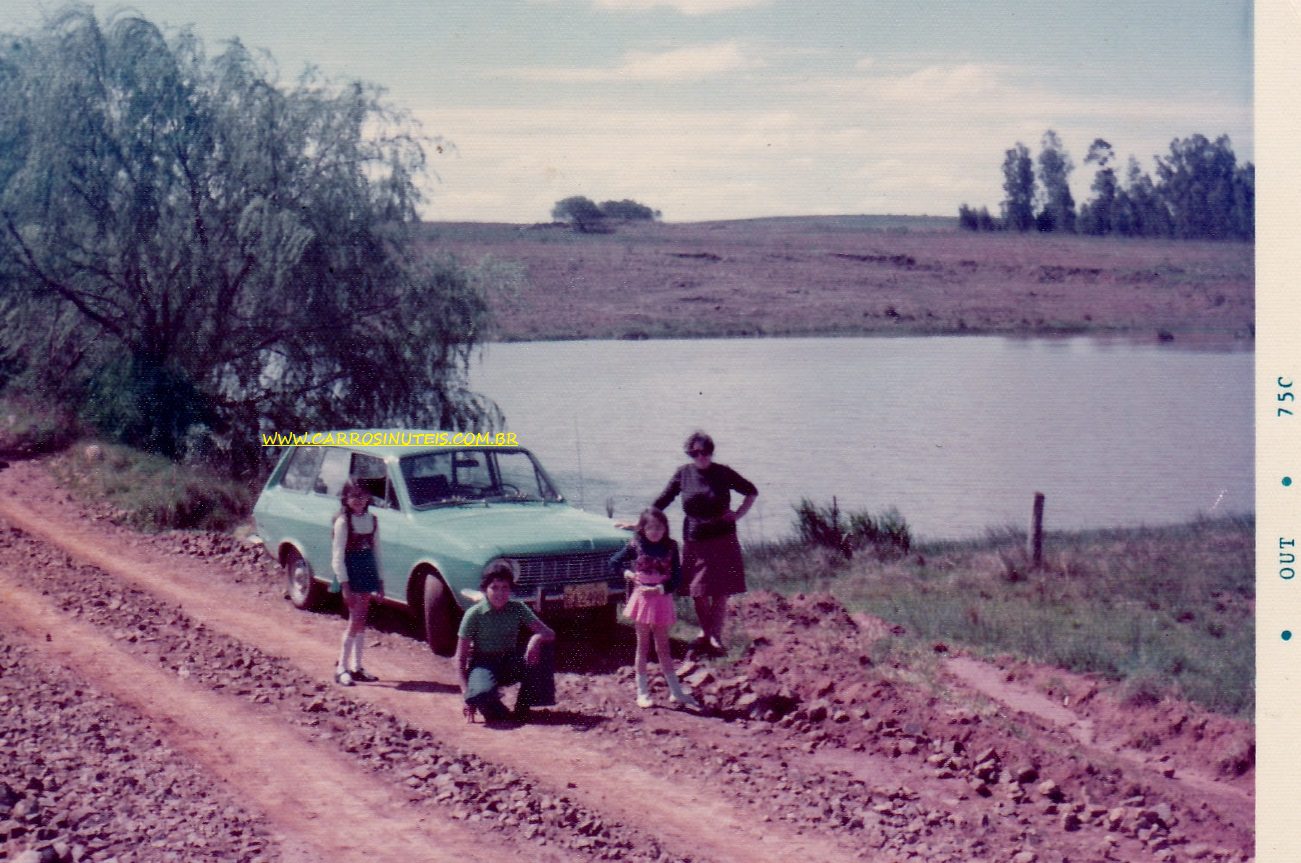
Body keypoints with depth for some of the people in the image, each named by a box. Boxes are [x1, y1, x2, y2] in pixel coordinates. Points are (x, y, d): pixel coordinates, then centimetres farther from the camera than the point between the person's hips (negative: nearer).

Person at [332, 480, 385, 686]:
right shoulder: (343, 522, -10)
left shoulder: (372, 520, 7)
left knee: (362, 622, 9)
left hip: (367, 573, 6)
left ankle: (357, 667, 15)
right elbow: (338, 556, -12)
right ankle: (341, 668, -2)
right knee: (355, 621, -8)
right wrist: (345, 584, -17)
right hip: (351, 575, -6)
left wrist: (379, 580, 11)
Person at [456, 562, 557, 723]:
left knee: (541, 647, -23)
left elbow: (549, 634, -10)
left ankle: (523, 708, -9)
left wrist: (537, 638, -35)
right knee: (481, 695, -39)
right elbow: (461, 657, -10)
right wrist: (466, 692, -20)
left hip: (510, 665, 4)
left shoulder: (517, 609, -5)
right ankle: (497, 712, 0)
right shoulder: (474, 614, -13)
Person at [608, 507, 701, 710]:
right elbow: (614, 563, 5)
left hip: (662, 600, 1)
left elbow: (677, 576, -5)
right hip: (642, 600, -1)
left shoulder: (670, 547, -2)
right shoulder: (635, 546, -4)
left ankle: (676, 692, 14)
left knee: (663, 647, 10)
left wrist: (661, 588, -19)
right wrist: (628, 574, -9)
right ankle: (642, 692, 13)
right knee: (643, 646, 7)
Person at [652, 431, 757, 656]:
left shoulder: (723, 473, -2)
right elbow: (661, 501, 6)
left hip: (722, 540, -1)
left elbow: (752, 492, 11)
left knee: (720, 592, -1)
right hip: (694, 542, 1)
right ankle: (705, 633, 24)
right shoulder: (683, 474, 2)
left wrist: (738, 514, -1)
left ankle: (715, 637, 8)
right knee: (698, 592, 5)